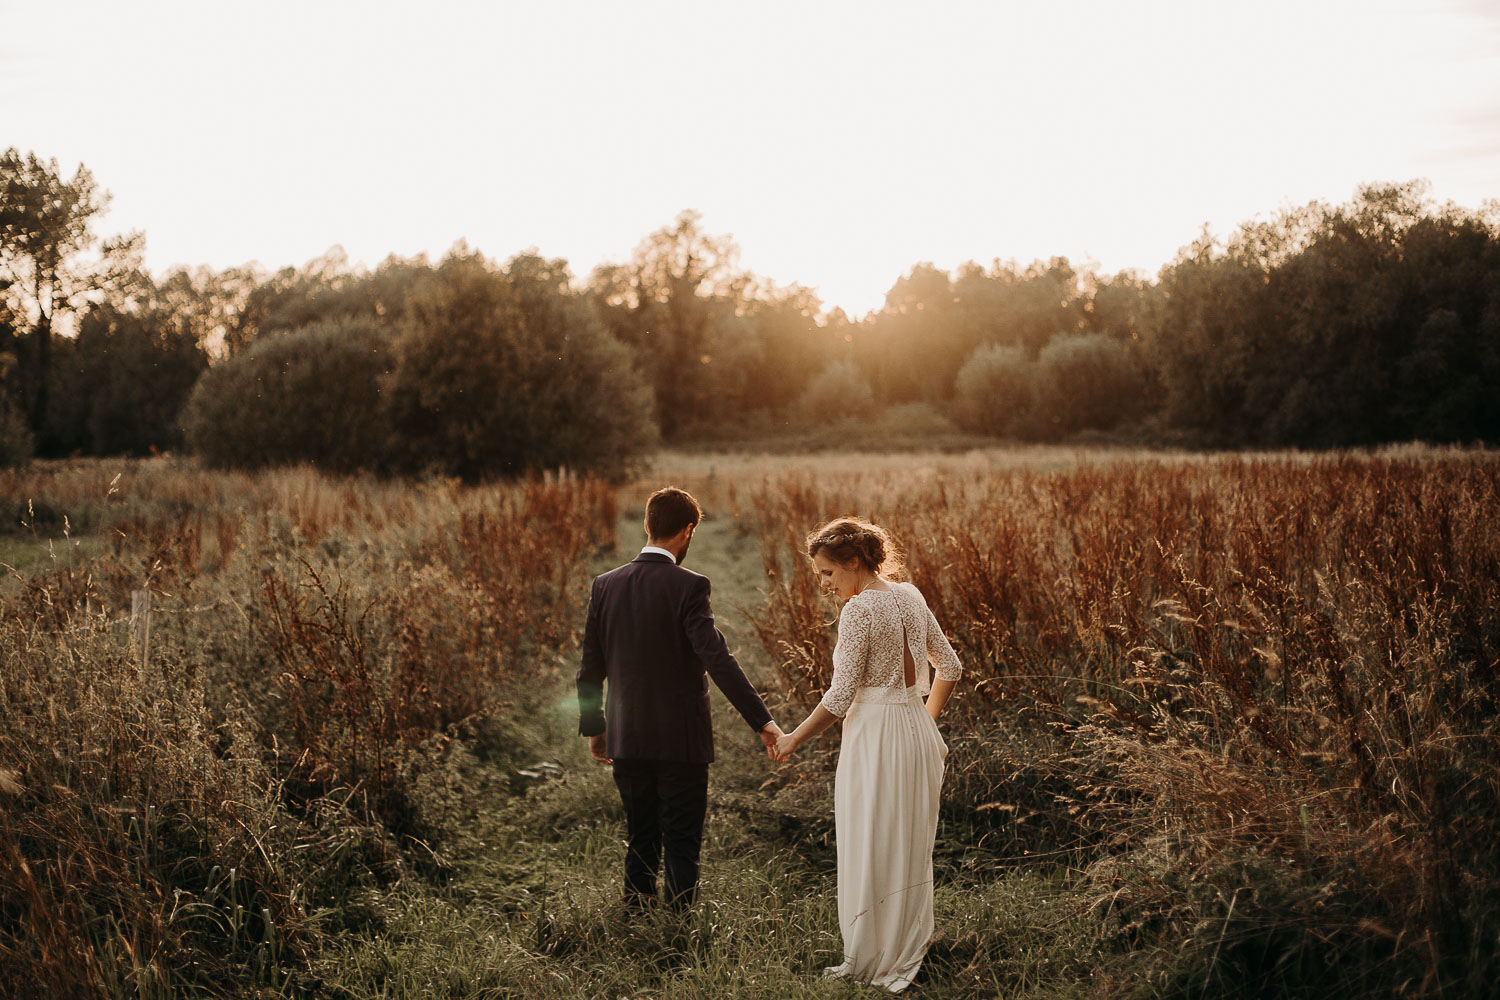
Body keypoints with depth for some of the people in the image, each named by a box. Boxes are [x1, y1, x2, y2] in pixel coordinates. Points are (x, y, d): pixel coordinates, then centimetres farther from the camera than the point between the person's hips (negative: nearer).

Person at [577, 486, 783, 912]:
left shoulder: (605, 585, 1)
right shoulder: (687, 586, -15)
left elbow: (590, 669, 6)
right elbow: (718, 659, -23)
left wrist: (593, 727, 17)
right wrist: (762, 721, -23)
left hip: (627, 740, 5)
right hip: (680, 740, -5)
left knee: (641, 842, 17)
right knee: (682, 845, 6)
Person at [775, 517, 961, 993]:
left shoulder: (859, 609, -16)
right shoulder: (911, 596, 7)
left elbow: (840, 696, -16)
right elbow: (949, 667, 14)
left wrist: (794, 738, -5)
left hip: (875, 737, -8)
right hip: (919, 734, 8)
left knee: (870, 852, 4)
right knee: (911, 847, 18)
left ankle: (874, 962, 14)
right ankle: (911, 950, 29)